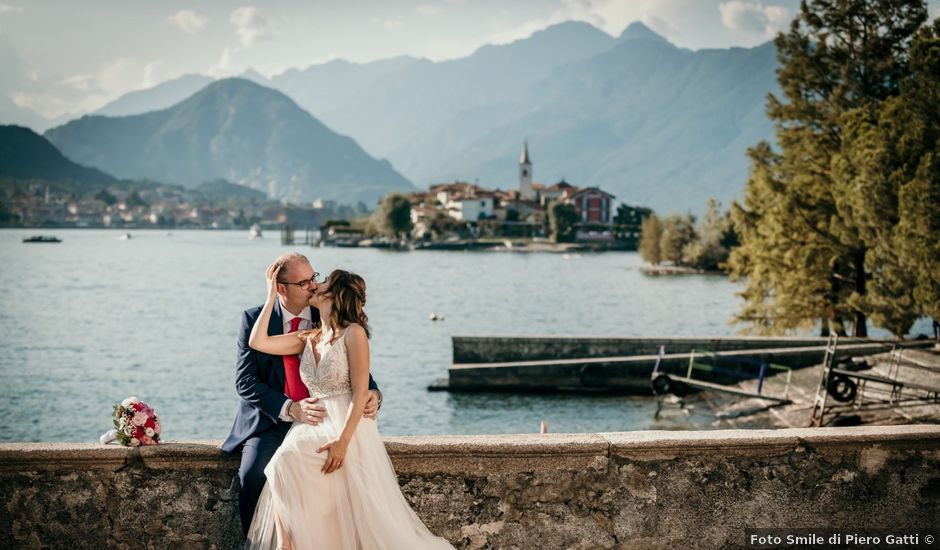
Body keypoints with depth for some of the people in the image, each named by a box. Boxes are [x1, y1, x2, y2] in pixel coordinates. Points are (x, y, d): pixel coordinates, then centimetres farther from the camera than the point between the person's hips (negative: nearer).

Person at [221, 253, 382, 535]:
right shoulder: (255, 319, -1)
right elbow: (245, 381, -8)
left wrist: (372, 393, -20)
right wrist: (291, 409, -23)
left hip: (319, 420, 1)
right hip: (270, 423, -1)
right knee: (253, 474, -28)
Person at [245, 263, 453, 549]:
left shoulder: (353, 333, -7)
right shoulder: (308, 339, 14)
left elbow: (360, 393, -12)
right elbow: (258, 342, 6)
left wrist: (342, 441, -20)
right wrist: (272, 295, 8)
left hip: (347, 427, -5)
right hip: (313, 426, 5)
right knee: (283, 465, -22)